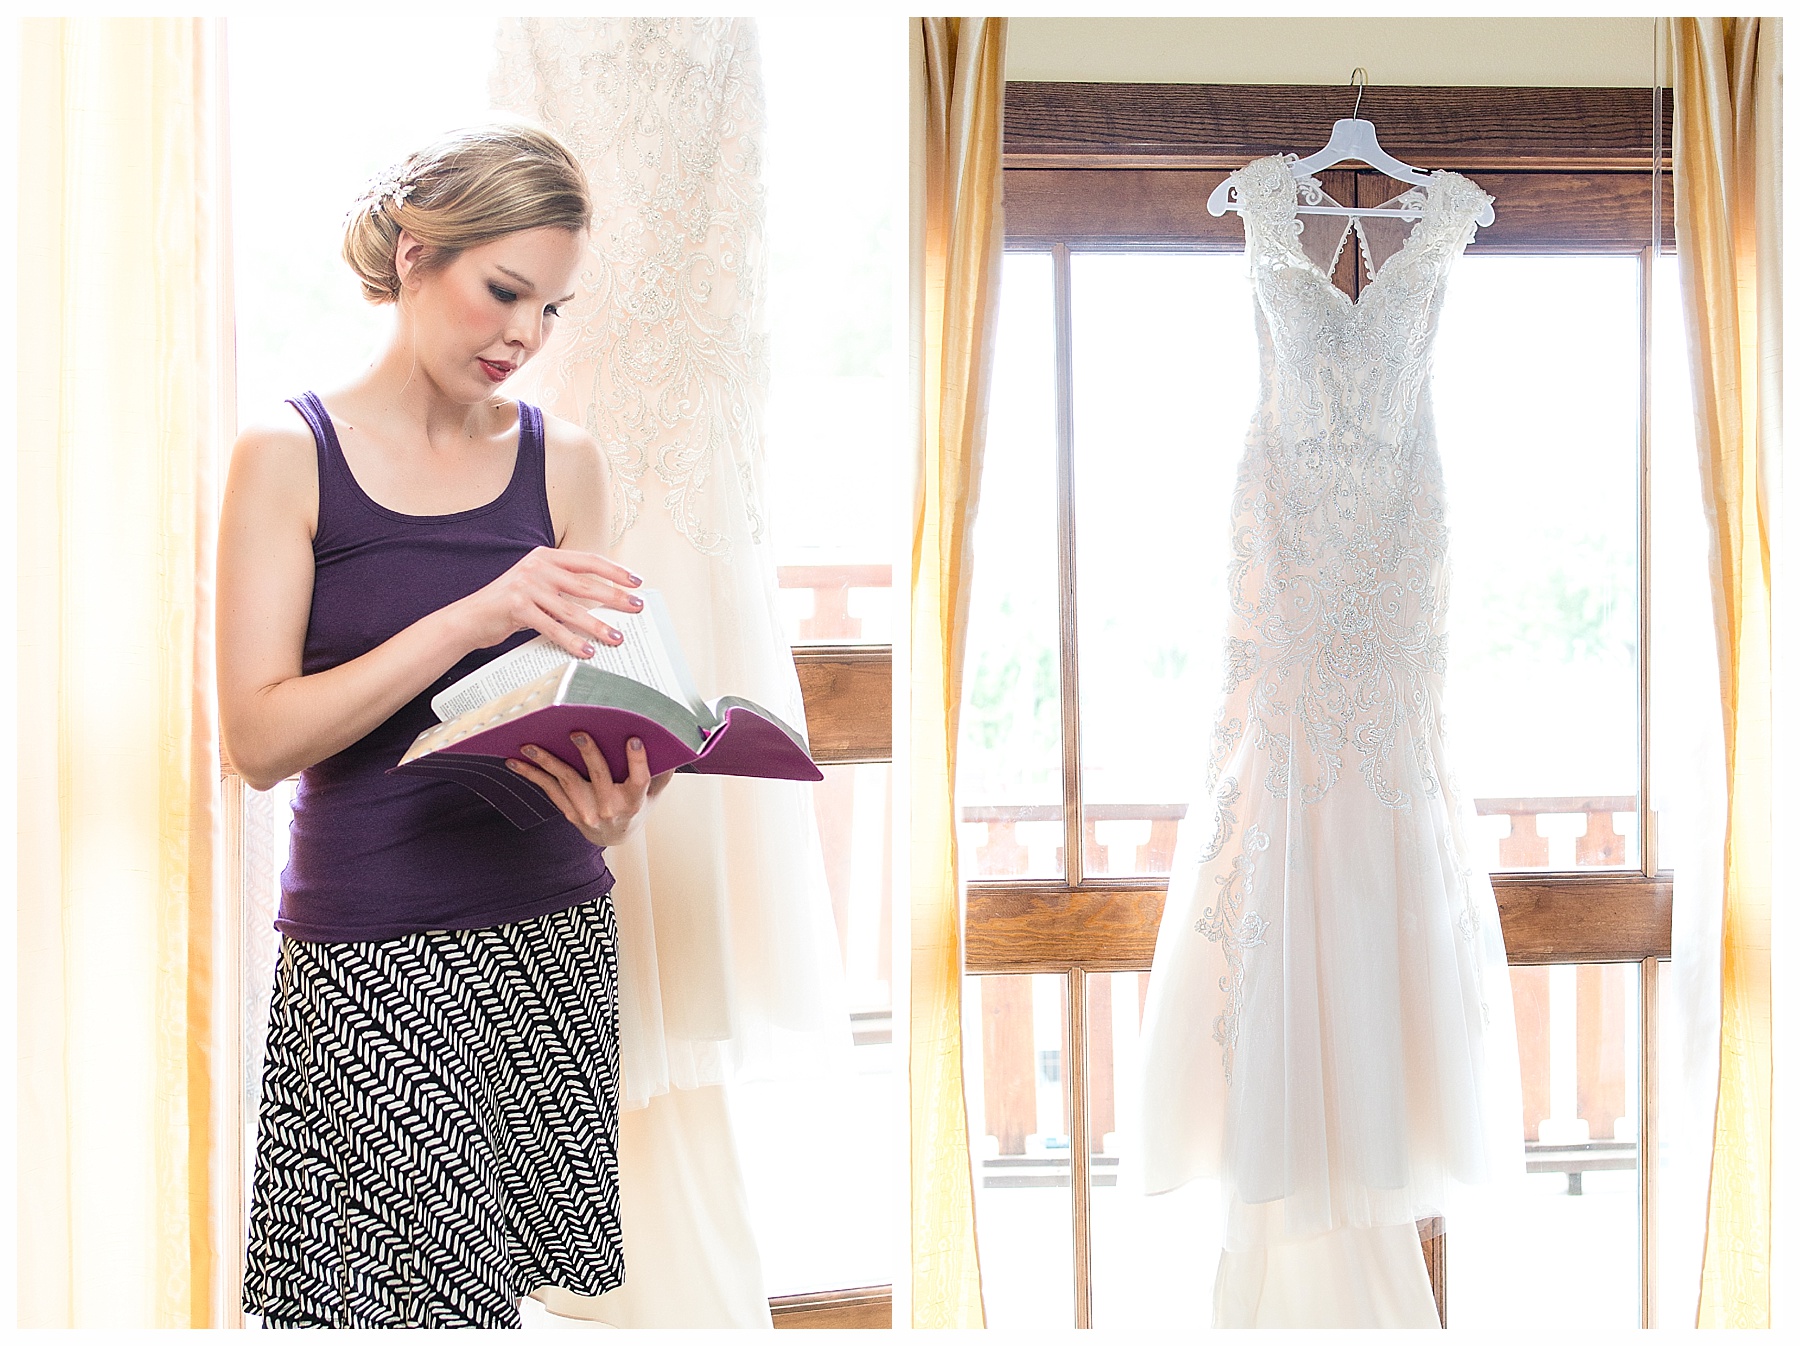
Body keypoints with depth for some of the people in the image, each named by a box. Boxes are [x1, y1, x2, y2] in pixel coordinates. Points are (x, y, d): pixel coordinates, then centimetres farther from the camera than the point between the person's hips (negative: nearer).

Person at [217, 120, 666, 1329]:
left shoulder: (562, 461, 9)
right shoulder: (289, 456, -1)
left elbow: (585, 707, 10)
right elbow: (260, 737, -9)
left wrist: (613, 808, -14)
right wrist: (474, 617, -20)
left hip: (551, 932, 3)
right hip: (371, 954, -3)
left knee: (538, 1288, -1)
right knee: (420, 1297, -10)